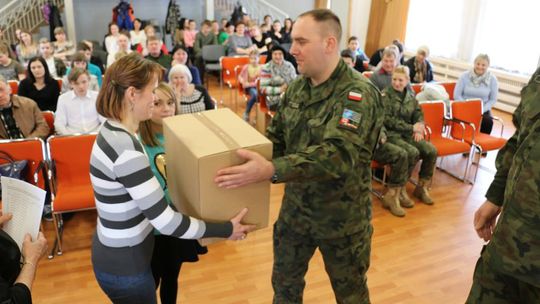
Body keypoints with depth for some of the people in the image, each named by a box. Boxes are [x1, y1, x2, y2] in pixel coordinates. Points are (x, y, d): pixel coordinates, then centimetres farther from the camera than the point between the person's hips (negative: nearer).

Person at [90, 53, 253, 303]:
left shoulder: (113, 131, -1)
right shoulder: (125, 148, -31)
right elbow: (166, 223, -29)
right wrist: (227, 229, -20)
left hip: (115, 253, 8)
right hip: (125, 266, -8)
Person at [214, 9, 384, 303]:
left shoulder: (359, 94, -23)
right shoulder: (296, 88, -1)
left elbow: (338, 154, -36)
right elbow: (275, 139, 5)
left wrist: (271, 170, -46)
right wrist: (246, 158, -11)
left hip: (341, 218, -5)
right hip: (295, 209, 6)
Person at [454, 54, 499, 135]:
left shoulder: (492, 79, 0)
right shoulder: (465, 76, -1)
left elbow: (493, 99, 1)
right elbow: (457, 95, -3)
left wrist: (481, 110, -14)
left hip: (483, 110, 1)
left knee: (488, 121, -29)